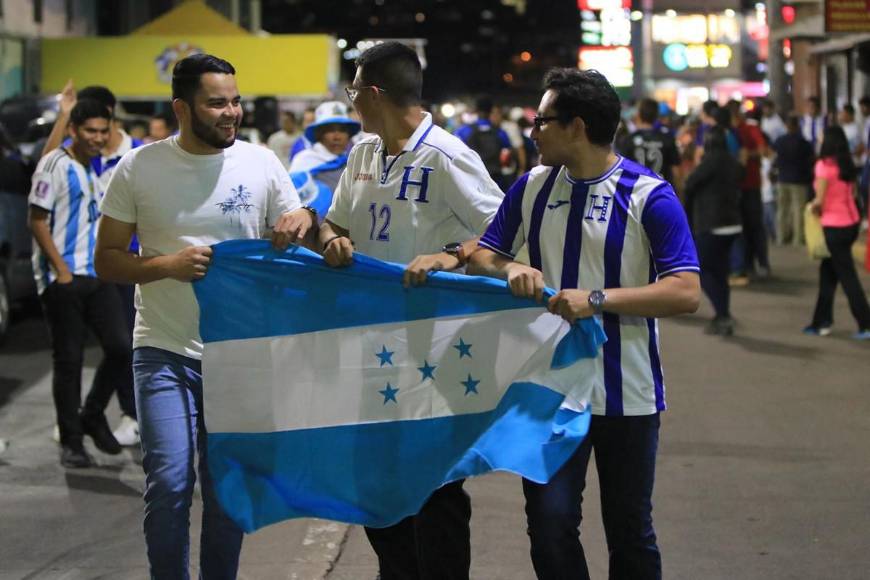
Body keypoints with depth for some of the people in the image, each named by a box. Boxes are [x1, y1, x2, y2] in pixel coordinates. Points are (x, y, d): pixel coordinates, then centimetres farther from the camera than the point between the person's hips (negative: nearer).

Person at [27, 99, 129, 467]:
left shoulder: (98, 169, 15)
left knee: (121, 348, -3)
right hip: (63, 279, -6)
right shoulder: (55, 165, -7)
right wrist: (61, 270, -14)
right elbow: (38, 221, -10)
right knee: (68, 361, -1)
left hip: (98, 275, 7)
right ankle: (71, 442, 8)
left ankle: (93, 417, 17)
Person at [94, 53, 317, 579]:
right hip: (166, 352, -2)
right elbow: (108, 260, 0)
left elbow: (290, 248, 10)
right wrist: (168, 265, -18)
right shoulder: (140, 168, -2)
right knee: (169, 483, -11)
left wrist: (304, 221, -14)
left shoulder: (261, 163, 2)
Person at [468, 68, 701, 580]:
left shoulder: (649, 195, -10)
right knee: (549, 523, -1)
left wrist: (597, 299, -25)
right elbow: (482, 255, 11)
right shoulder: (533, 187, 5)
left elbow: (685, 293, -17)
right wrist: (511, 270, -13)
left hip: (626, 394, -3)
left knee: (629, 531, 10)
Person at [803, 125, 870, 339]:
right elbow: (852, 192, 8)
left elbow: (820, 201, -18)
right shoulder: (847, 164, 7)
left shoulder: (824, 165, -16)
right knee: (828, 271, 18)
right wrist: (822, 204, 7)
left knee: (847, 276, -2)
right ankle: (821, 322, 23)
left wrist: (814, 208, 3)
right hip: (851, 222, 8)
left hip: (835, 227, -8)